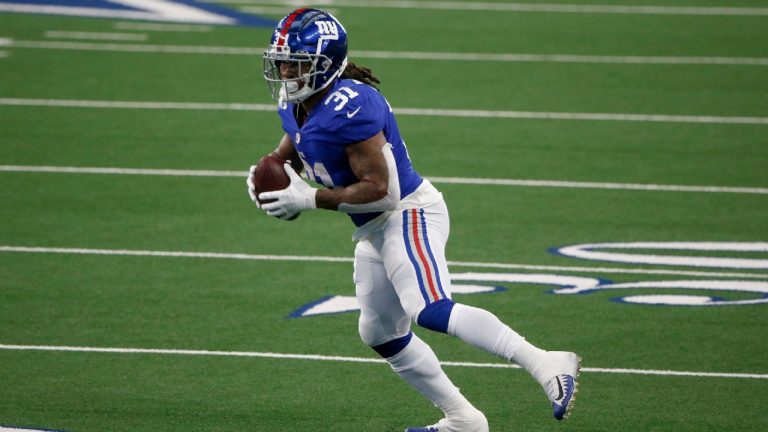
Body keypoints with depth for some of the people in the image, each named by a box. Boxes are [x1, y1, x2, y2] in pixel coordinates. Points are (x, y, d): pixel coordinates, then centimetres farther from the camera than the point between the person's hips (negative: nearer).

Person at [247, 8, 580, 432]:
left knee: (430, 310, -30)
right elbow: (290, 152, 23)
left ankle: (547, 365, -35)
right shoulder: (295, 104, 4)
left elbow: (378, 189, -24)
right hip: (372, 230, 11)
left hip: (408, 214, -11)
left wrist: (309, 199, -23)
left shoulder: (350, 107, -25)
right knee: (380, 334, 18)